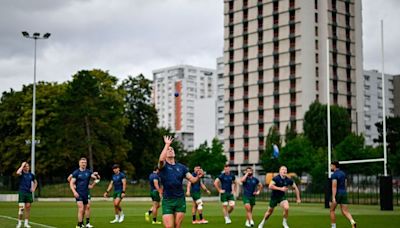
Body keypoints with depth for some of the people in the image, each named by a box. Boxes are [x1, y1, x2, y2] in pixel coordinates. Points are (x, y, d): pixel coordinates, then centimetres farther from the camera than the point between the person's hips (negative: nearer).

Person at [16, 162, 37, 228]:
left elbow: (35, 182, 26)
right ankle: (19, 222, 3)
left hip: (29, 193, 4)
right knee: (21, 208, -8)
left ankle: (26, 223, 12)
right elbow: (18, 173, -29)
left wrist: (34, 188, 9)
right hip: (22, 192, -4)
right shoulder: (22, 173, -2)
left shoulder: (31, 175, 10)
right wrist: (22, 165, -17)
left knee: (28, 207, 5)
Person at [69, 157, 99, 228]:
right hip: (78, 194, -4)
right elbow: (71, 183, -4)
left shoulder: (88, 172, 7)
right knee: (81, 209, -15)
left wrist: (96, 175, -29)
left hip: (86, 194, 4)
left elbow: (95, 178, -5)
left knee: (84, 210, 11)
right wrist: (74, 192, -18)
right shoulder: (76, 172, -2)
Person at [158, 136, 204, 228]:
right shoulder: (163, 166, 0)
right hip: (167, 200, -3)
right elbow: (161, 159, -24)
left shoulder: (181, 167, 9)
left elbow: (193, 179, 4)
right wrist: (167, 144, -17)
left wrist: (198, 176, -19)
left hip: (180, 200, 3)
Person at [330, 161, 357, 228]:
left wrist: (333, 198, -27)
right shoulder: (343, 173, 15)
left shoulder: (334, 175, -11)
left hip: (337, 194, -6)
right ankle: (353, 222, -27)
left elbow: (334, 186, -22)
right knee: (345, 212, 0)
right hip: (344, 193, 7)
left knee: (332, 210, 13)